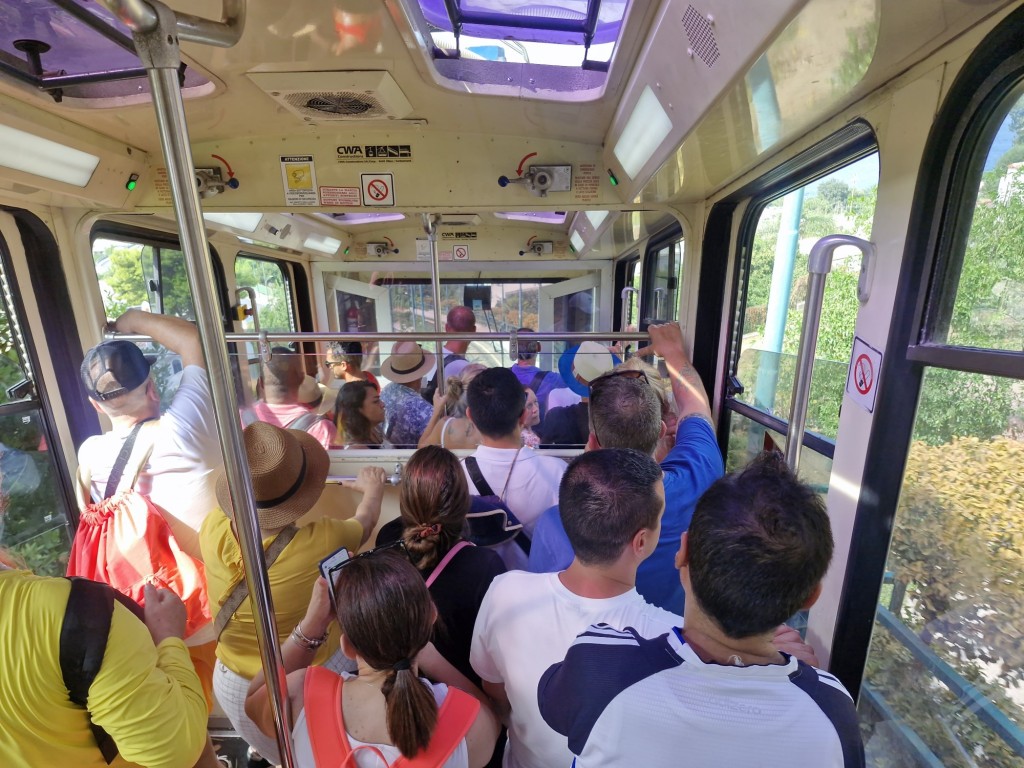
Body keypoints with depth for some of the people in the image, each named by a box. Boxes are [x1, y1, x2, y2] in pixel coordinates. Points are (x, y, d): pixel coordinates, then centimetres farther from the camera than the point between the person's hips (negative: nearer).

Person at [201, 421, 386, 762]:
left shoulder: (213, 530, -24)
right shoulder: (322, 542, -33)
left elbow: (237, 497, 2)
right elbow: (367, 519, -9)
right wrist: (373, 487, 12)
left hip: (232, 683, 4)